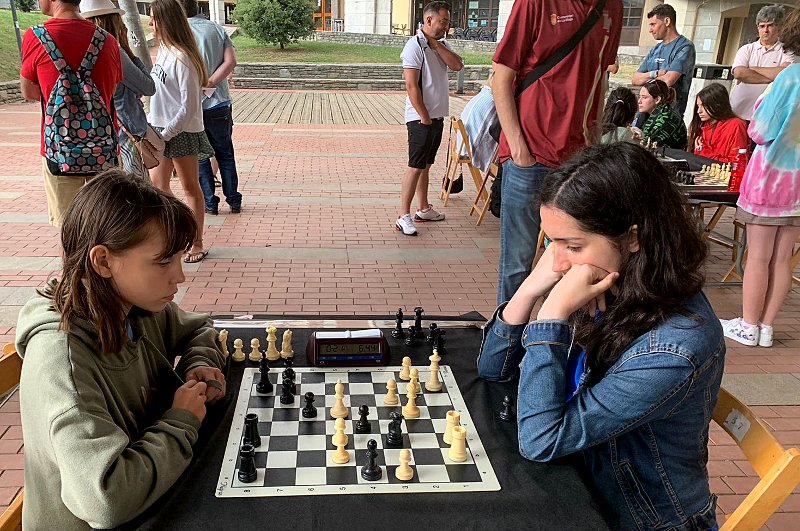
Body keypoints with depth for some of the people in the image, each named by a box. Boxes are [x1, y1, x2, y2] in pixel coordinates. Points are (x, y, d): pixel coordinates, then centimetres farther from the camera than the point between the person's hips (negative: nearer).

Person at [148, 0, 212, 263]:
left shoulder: (181, 57, -18)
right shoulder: (163, 50, 8)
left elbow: (189, 106, -21)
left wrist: (165, 134, -18)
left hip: (182, 131, -9)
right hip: (161, 127, 9)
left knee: (190, 187, 3)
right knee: (157, 183, 15)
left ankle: (197, 244, 14)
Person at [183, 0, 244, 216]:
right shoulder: (217, 29, 4)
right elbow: (230, 61, -9)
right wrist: (209, 83, -12)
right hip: (219, 103, 2)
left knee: (199, 157, 10)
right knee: (225, 154, 14)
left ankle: (210, 203, 13)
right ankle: (234, 201, 16)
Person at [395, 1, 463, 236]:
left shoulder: (441, 44, 12)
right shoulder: (415, 45, -13)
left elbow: (457, 65, -3)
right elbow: (411, 86, -18)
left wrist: (437, 44, -8)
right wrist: (424, 117, -17)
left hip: (437, 116, 8)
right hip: (421, 117, -8)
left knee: (425, 164, 15)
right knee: (415, 166, -8)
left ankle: (424, 209, 25)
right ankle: (403, 217, -5)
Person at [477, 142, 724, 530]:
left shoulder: (676, 345, -30)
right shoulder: (608, 290, -11)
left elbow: (540, 441, -29)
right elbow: (493, 368, -4)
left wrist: (554, 310, -31)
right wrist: (530, 289, -20)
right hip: (581, 489, 5)